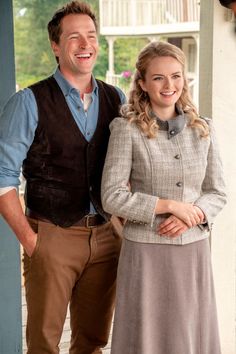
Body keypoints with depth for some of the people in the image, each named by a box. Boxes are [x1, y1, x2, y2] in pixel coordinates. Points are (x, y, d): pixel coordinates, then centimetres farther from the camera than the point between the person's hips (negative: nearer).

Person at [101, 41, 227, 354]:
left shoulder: (203, 129, 5)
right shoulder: (127, 129, -7)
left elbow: (217, 192, 9)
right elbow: (112, 197, -10)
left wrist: (193, 215, -11)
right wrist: (171, 205, -14)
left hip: (194, 250, 4)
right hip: (146, 253, -3)